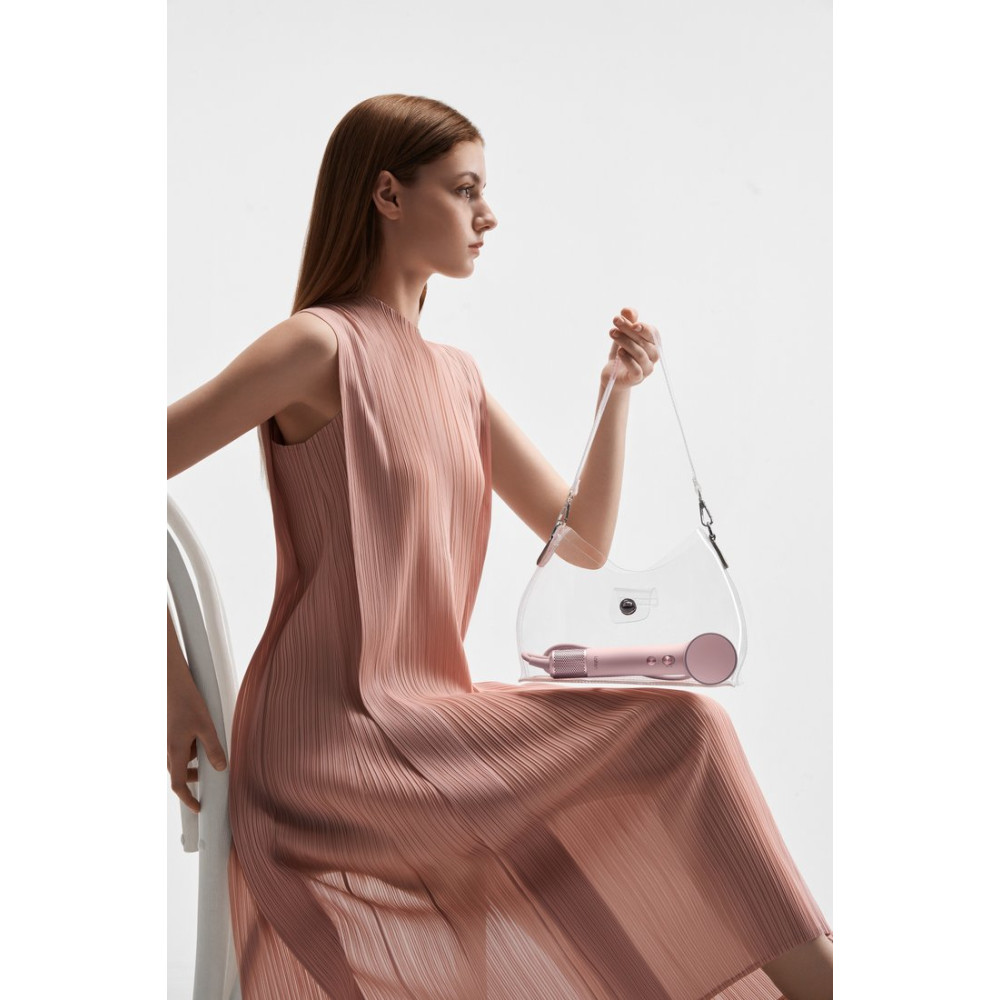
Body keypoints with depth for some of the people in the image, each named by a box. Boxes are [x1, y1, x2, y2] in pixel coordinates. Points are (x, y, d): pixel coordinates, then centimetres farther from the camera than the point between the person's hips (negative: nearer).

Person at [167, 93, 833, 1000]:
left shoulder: (455, 375, 16)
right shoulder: (323, 347, -8)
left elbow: (582, 540, 14)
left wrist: (617, 391, 1)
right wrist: (173, 679, -13)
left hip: (419, 738, 8)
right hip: (328, 743, -8)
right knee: (678, 726, -14)